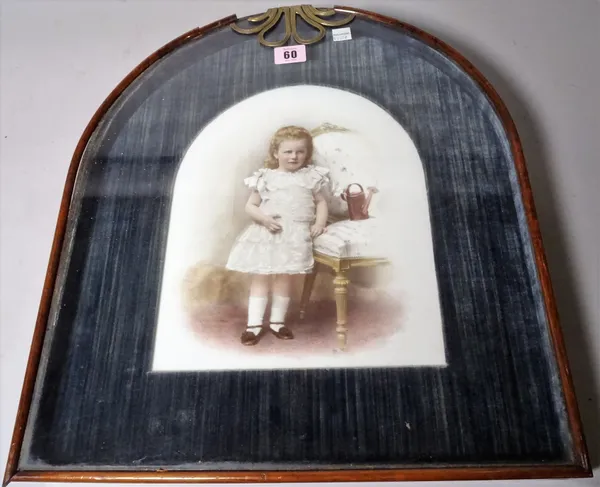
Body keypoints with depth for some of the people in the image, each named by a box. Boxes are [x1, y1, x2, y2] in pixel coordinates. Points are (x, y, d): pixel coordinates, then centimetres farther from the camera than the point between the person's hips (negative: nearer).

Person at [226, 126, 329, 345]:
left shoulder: (311, 177, 6)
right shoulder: (265, 177, 1)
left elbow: (321, 202, 13)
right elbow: (250, 206, 3)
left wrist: (320, 222, -4)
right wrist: (264, 218, -16)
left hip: (295, 236, 1)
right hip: (266, 234, -1)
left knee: (284, 278, 9)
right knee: (260, 277, 1)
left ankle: (277, 321, 22)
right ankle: (254, 324, 7)